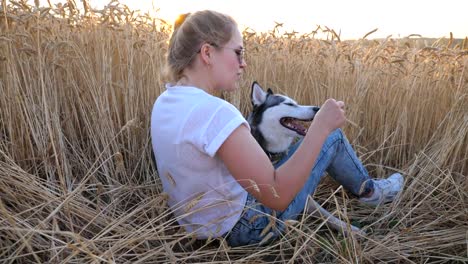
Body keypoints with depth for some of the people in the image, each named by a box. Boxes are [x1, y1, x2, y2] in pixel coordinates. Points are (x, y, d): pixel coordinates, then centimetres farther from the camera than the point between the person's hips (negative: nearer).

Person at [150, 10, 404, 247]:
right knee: (332, 135, 5)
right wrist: (321, 126, -28)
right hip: (245, 226, -8)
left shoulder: (164, 102, -5)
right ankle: (368, 191, 34)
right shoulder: (214, 111, -33)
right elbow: (277, 196, -32)